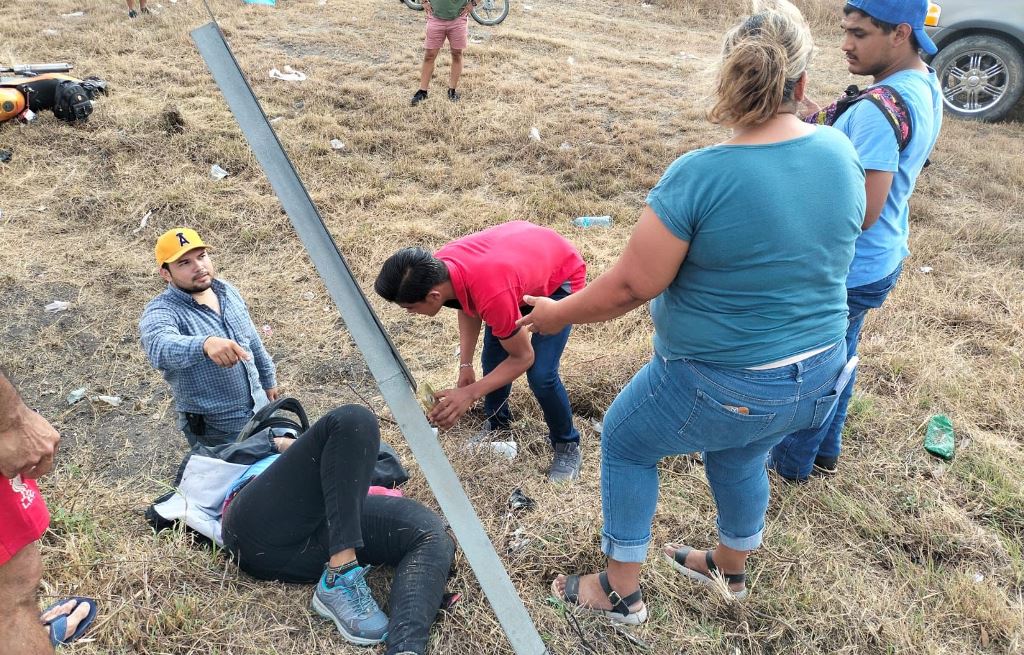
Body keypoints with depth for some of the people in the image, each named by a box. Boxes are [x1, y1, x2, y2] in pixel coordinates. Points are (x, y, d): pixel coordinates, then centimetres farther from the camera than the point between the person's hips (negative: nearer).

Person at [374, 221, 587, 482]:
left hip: (560, 276, -6)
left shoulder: (493, 295, -44)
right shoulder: (437, 266, -24)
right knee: (491, 359, 3)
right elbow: (467, 306, -1)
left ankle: (567, 447, 11)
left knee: (540, 375, -15)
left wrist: (470, 394, -28)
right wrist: (465, 366, -9)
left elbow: (523, 357, -26)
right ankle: (498, 424, 31)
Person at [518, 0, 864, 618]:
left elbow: (631, 286, -19)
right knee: (741, 454, 34)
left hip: (721, 389, -6)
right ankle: (731, 567, 57)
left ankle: (622, 592, 32)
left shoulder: (700, 175, -25)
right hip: (820, 380, 6)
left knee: (625, 443, 20)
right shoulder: (842, 151, -6)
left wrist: (556, 315, -3)